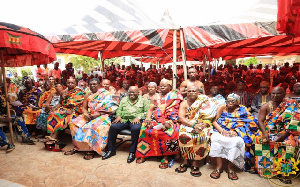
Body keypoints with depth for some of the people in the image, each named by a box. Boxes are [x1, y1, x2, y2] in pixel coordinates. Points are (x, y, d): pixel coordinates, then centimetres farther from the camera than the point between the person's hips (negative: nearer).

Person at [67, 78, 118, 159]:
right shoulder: (87, 96, 16)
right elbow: (84, 108, 14)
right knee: (75, 123, -15)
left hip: (102, 116, -5)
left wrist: (98, 114, -17)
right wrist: (85, 113, -10)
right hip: (89, 116, 6)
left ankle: (91, 150, -23)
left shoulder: (106, 94, -1)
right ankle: (77, 147, -4)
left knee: (95, 126, -35)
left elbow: (110, 109, -8)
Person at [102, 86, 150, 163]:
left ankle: (132, 152, -21)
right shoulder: (124, 99, 23)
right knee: (113, 127, -21)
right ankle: (111, 150, -7)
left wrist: (138, 117, -16)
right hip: (123, 119, 4)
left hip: (135, 120, -3)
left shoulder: (143, 100, 9)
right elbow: (119, 109, 19)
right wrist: (118, 116, -2)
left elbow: (147, 112, -1)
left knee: (136, 129, -36)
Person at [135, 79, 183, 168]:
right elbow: (150, 110, 13)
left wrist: (169, 122, -20)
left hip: (168, 121, -4)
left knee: (169, 132, -33)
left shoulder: (174, 96, 7)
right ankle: (144, 153, -7)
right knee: (145, 129, -22)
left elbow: (175, 111, -5)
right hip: (155, 120, 4)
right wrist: (148, 119, -7)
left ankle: (166, 156, -18)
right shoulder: (155, 98, 21)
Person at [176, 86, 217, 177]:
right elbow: (181, 118, -9)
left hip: (201, 126, -1)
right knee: (183, 135, -29)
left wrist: (201, 126, -25)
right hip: (187, 125, 1)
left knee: (201, 136, -32)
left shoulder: (204, 102, 1)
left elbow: (208, 118, -7)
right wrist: (194, 125, -22)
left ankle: (195, 163, -17)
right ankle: (185, 161, -13)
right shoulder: (184, 103, 5)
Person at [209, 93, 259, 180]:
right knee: (215, 138, -31)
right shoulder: (222, 108, 7)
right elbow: (214, 121, -1)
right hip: (221, 131, 1)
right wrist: (222, 131, -17)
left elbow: (252, 123, -4)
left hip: (236, 134, 0)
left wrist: (236, 132, -18)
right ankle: (219, 165, -20)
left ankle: (230, 166, -15)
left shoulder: (242, 110, 6)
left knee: (238, 141, -33)